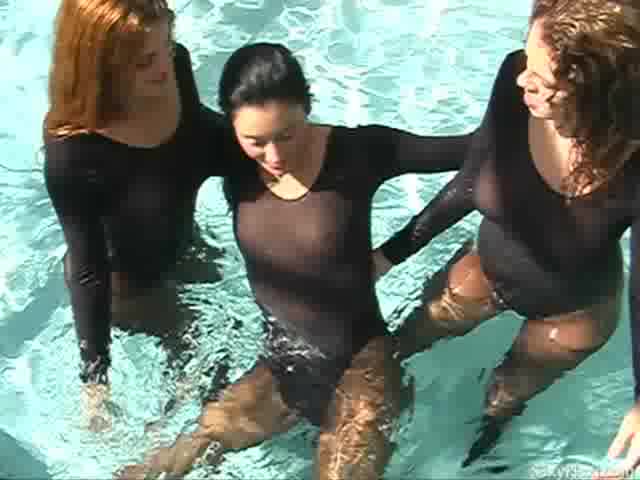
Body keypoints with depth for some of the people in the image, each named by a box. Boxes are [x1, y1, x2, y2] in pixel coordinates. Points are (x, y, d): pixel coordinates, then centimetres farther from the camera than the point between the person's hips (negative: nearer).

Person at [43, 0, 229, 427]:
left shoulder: (175, 65, -26)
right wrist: (95, 378, -24)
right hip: (130, 285, -6)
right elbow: (88, 270, -30)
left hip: (180, 248, 6)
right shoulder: (73, 155, -42)